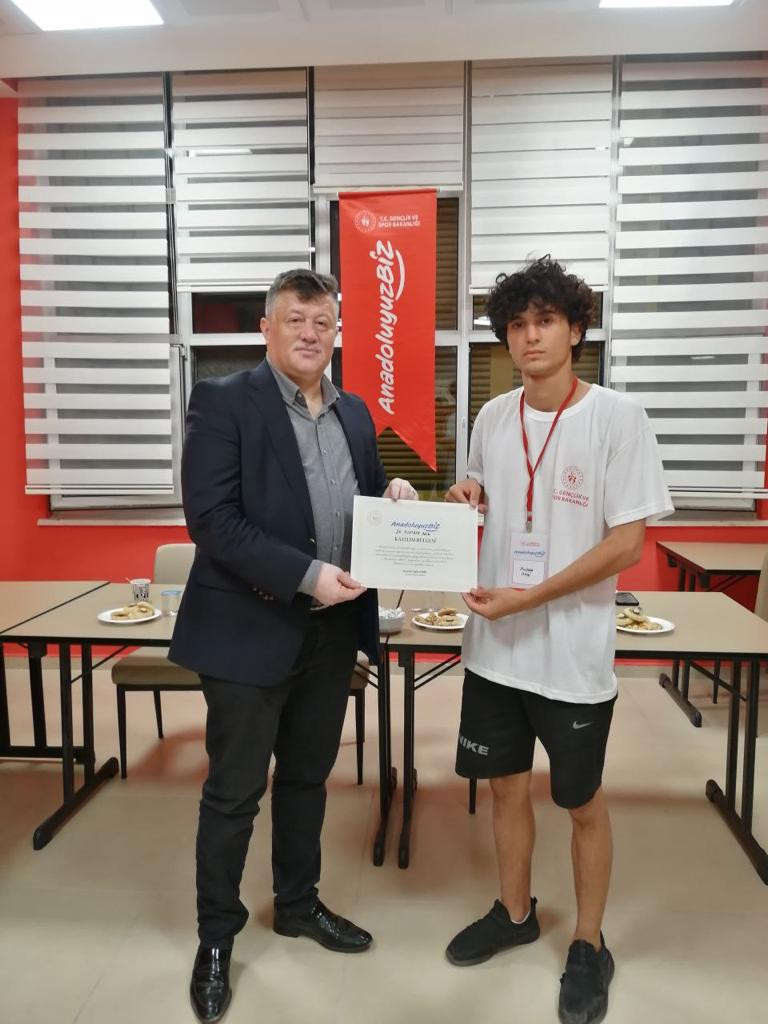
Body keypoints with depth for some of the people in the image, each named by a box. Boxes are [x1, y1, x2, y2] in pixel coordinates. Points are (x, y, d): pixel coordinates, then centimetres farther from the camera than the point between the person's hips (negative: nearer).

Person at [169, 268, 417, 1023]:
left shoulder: (354, 412, 10)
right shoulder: (223, 401, -9)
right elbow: (212, 518, -18)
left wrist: (394, 497, -5)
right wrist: (306, 574, -23)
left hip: (332, 630, 6)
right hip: (249, 628, -5)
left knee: (307, 777, 21)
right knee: (234, 791, 10)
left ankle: (297, 903, 42)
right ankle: (216, 937, 32)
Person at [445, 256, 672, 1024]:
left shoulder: (616, 418, -12)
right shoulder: (491, 418, 3)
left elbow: (628, 542, -15)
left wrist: (530, 597, -19)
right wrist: (464, 501, -7)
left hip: (572, 654, -4)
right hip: (494, 646, 5)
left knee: (582, 803, 14)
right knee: (506, 786, 19)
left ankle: (589, 945, 37)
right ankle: (514, 913, 43)